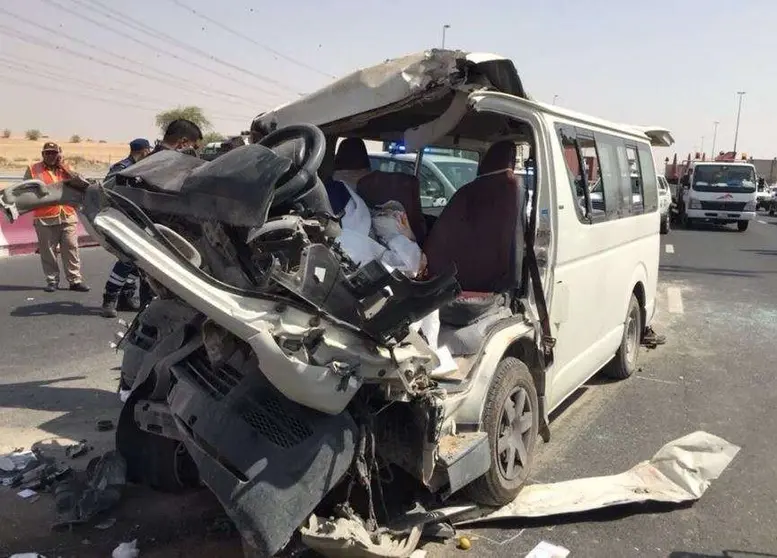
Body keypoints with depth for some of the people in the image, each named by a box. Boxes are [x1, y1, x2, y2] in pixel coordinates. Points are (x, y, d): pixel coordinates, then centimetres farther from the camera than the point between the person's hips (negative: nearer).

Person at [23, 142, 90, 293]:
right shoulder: (33, 170, 9)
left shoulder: (65, 168, 15)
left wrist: (63, 167, -4)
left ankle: (75, 280, 4)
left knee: (71, 249, 0)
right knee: (48, 251, 1)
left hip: (68, 216, 1)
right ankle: (52, 280, 11)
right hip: (45, 218, -1)